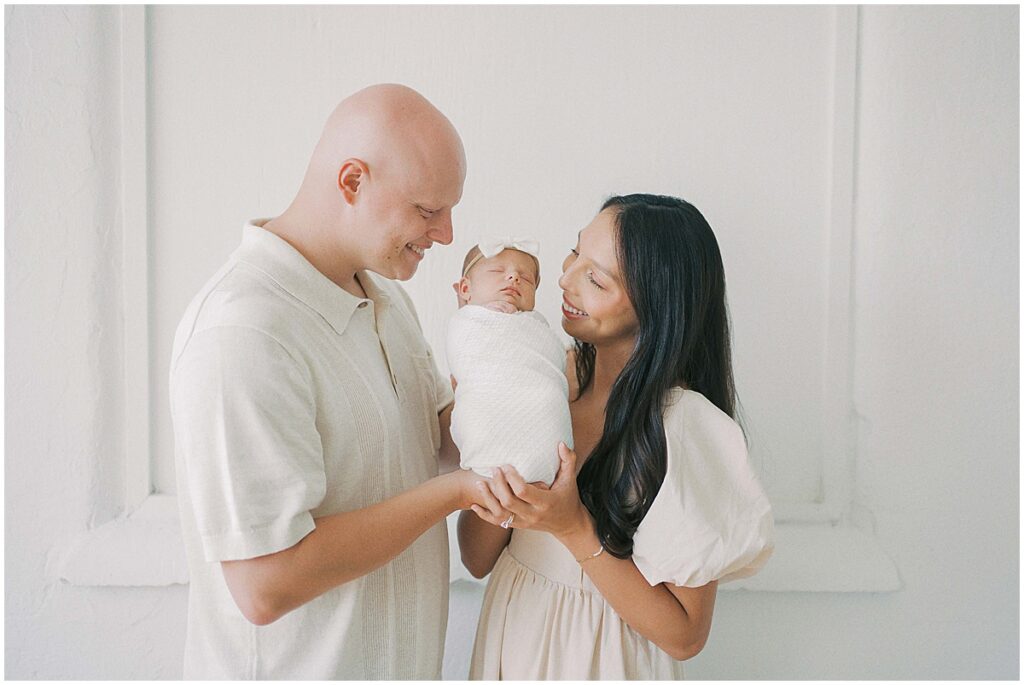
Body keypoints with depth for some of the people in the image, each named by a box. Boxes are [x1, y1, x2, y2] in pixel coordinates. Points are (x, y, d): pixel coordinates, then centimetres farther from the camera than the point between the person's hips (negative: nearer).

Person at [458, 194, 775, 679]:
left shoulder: (689, 429, -24)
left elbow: (685, 635, -18)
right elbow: (477, 560, -6)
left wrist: (573, 528, -27)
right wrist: (494, 496, -26)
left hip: (597, 658, -4)